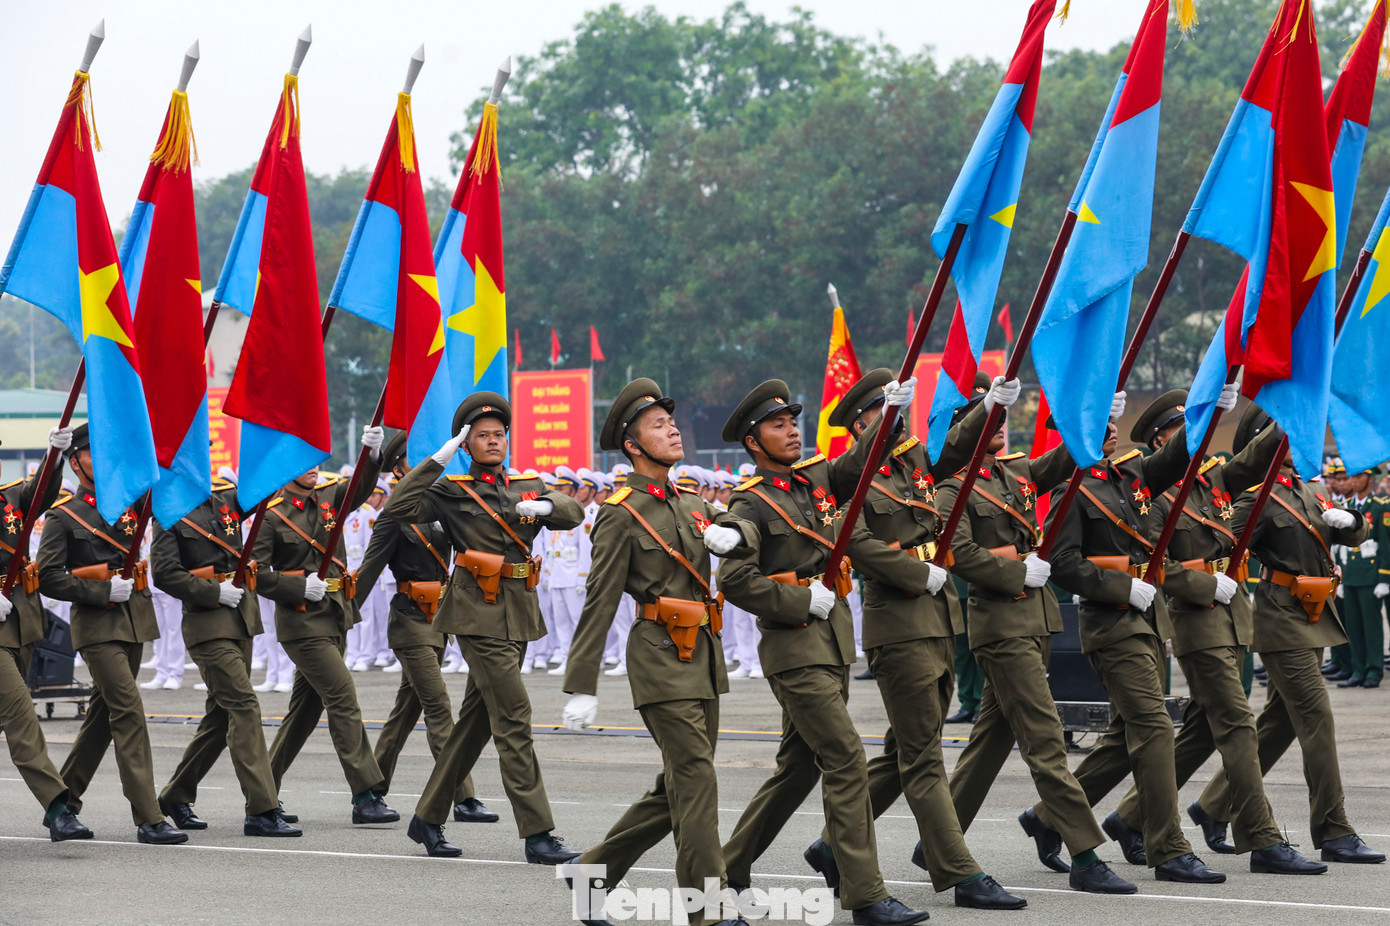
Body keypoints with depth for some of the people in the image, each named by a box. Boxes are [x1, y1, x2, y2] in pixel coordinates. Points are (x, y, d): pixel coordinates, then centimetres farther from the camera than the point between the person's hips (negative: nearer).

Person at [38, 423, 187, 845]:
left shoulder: (129, 502, 13)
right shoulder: (63, 516, -2)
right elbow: (49, 577, -7)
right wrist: (103, 592, -14)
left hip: (135, 620, 6)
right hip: (97, 625, -6)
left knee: (104, 713, 13)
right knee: (129, 711, -14)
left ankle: (66, 798, 28)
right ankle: (149, 818, -17)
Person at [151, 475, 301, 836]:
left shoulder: (226, 497, 12)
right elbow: (164, 573, -13)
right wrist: (216, 593, -17)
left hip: (242, 617, 8)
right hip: (209, 625, -7)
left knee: (223, 713, 12)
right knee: (243, 707, -14)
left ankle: (176, 796, 25)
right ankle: (262, 810, -15)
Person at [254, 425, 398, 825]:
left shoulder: (329, 496, 7)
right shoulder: (271, 515, -8)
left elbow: (359, 489, -12)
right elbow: (256, 573, -10)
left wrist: (372, 454, -30)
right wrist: (300, 588, -20)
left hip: (335, 618, 7)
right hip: (302, 623, -7)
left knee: (307, 706, 12)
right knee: (343, 698, -12)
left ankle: (264, 790, 22)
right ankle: (365, 796, -13)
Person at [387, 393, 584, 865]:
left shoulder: (527, 487, 15)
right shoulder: (452, 492, 0)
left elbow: (574, 512, 5)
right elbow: (398, 509, -12)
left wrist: (543, 506, -15)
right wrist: (438, 459, -14)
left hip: (519, 615, 6)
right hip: (480, 614, -6)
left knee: (475, 721, 12)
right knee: (514, 719, -12)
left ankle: (427, 819, 24)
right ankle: (537, 835, -14)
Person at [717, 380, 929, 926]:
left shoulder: (817, 477, 13)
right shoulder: (751, 505, -9)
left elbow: (858, 544, 18)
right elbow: (735, 581, -19)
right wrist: (805, 601, -17)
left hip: (834, 643, 8)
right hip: (795, 647, -8)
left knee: (800, 766, 13)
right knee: (846, 761, -12)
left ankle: (731, 868, 24)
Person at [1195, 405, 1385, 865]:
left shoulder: (1310, 490, 16)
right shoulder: (1258, 498, -9)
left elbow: (1354, 536, 15)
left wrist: (1346, 520, -5)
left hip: (1314, 620, 9)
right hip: (1283, 620, -9)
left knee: (1279, 722, 13)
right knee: (1316, 719, -11)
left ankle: (1216, 805, 25)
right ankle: (1334, 833, -11)